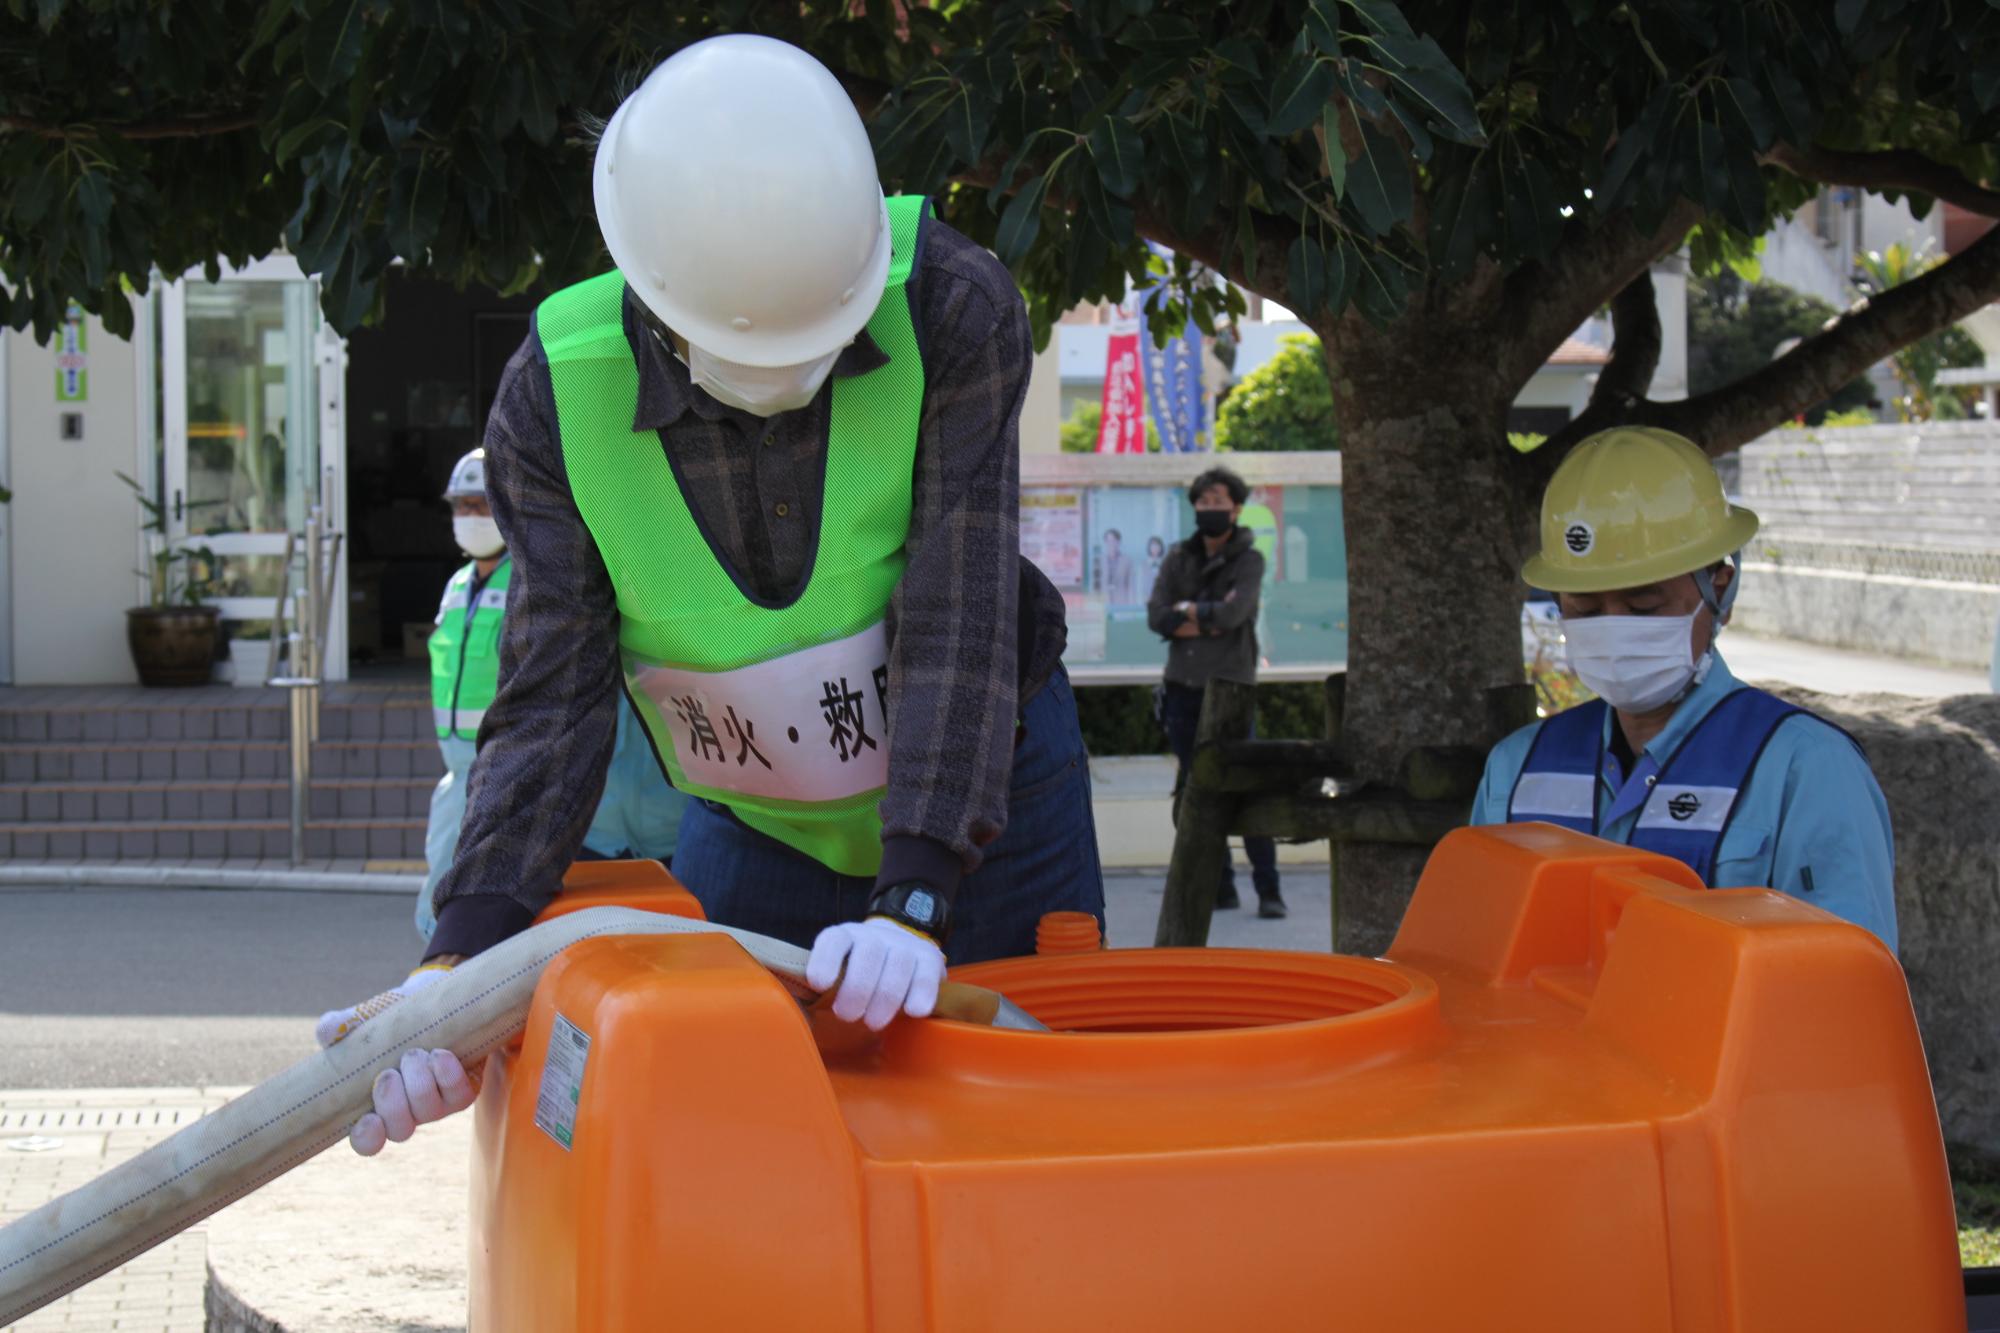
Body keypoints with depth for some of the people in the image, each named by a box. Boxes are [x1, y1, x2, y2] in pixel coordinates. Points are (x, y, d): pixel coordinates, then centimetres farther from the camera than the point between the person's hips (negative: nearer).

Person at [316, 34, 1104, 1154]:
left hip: (987, 798, -1)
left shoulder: (953, 310, -26)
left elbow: (959, 623, -29)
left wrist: (916, 902, -39)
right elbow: (551, 703, -22)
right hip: (750, 829, 1)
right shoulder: (556, 398, -21)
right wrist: (465, 954, -37)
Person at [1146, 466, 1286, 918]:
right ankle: (1219, 886, 12)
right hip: (1183, 689, 4)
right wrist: (1209, 624, -10)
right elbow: (1156, 617, -1)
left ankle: (1269, 889, -4)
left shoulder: (1249, 560, 0)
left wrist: (1187, 611, -2)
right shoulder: (1179, 559, 11)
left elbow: (1233, 612, -16)